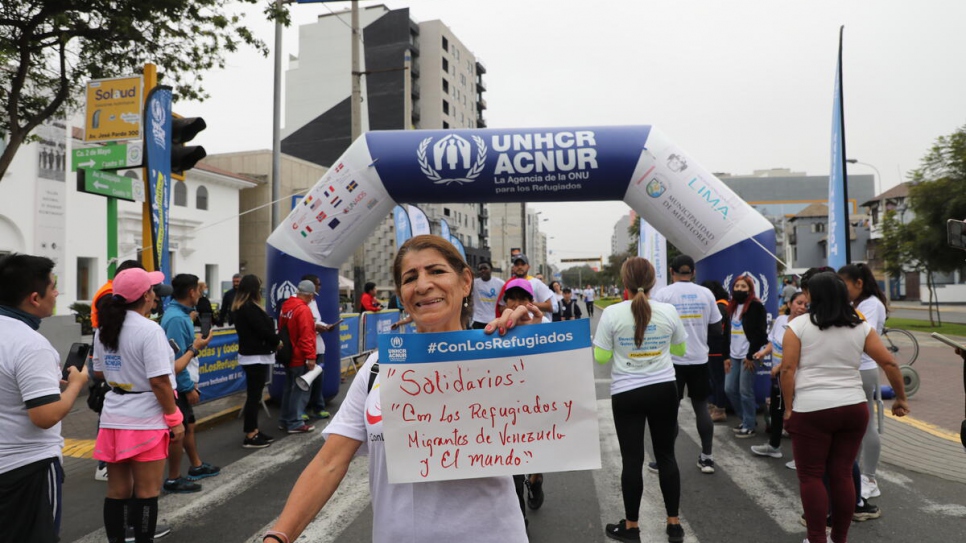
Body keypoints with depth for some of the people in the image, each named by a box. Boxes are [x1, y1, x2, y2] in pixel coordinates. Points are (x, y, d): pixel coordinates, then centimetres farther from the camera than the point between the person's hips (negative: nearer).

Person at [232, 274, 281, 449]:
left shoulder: (239, 307, 12)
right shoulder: (249, 307, -19)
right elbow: (262, 330, -18)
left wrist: (273, 336, 4)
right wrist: (277, 341, -1)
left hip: (251, 355, 10)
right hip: (256, 356, -10)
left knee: (254, 395, 14)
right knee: (254, 396, -4)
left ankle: (253, 431, 22)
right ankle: (250, 436, 3)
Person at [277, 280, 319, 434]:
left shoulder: (286, 306, 9)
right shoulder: (303, 310, -20)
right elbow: (306, 336, -24)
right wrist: (310, 357, -22)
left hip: (288, 355, 9)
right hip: (300, 358, -9)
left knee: (289, 388, 17)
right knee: (300, 390, -1)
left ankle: (284, 420, 24)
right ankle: (295, 423, 2)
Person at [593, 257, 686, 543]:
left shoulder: (612, 313, -11)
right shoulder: (668, 311, -4)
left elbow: (601, 357, -6)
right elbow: (680, 350, 10)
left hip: (627, 394, -2)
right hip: (664, 389, 2)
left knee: (632, 460, 6)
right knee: (666, 456, 14)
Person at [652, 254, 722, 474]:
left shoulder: (663, 294, -8)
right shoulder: (706, 294, 1)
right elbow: (716, 331, 3)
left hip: (672, 360, -3)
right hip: (699, 359, 3)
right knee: (701, 407, 12)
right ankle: (707, 457, 16)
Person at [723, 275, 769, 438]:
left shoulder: (756, 306, -8)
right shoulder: (732, 307, 15)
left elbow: (759, 333, -14)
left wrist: (751, 356, -15)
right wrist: (727, 356, 11)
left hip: (748, 356, -8)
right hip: (734, 356, 8)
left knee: (745, 391, -3)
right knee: (729, 389, 7)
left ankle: (749, 426, 10)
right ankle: (746, 419, 24)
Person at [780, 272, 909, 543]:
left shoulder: (798, 326, -4)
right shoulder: (861, 327, 6)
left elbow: (788, 370, -9)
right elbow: (889, 363, 5)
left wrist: (789, 408, -2)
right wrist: (901, 398, 16)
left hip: (811, 411, -4)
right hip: (854, 408, 4)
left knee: (811, 476, 6)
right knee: (842, 474, 13)